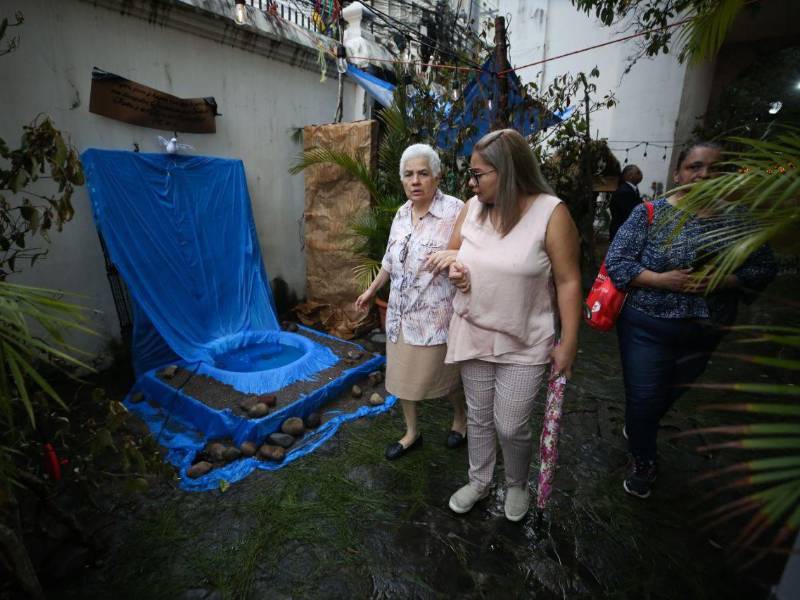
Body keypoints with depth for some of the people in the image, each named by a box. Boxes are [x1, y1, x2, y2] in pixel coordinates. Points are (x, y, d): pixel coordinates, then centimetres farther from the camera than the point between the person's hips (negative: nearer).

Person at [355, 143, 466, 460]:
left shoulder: (454, 211, -15)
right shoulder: (402, 213, 7)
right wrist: (372, 290, 20)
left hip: (437, 314, -6)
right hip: (401, 312, 7)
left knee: (445, 373, 13)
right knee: (403, 372, 15)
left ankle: (460, 418, 44)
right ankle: (412, 432, 37)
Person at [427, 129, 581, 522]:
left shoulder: (550, 213, -15)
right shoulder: (472, 208, 0)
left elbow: (568, 282, -11)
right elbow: (453, 251, 15)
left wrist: (568, 343, -10)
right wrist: (453, 263, -10)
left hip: (524, 343, -4)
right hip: (473, 334, 5)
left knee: (510, 427, 5)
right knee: (478, 417, 18)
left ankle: (517, 485, 39)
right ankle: (478, 482, 43)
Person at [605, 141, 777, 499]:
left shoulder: (737, 219, 0)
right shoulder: (649, 213, -10)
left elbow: (764, 268, 2)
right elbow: (615, 263, -14)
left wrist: (722, 281, -18)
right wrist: (662, 280, -26)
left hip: (705, 331, 4)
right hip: (648, 326, -3)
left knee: (671, 394, 23)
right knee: (643, 398, 5)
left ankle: (639, 428, 54)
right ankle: (643, 462, 32)